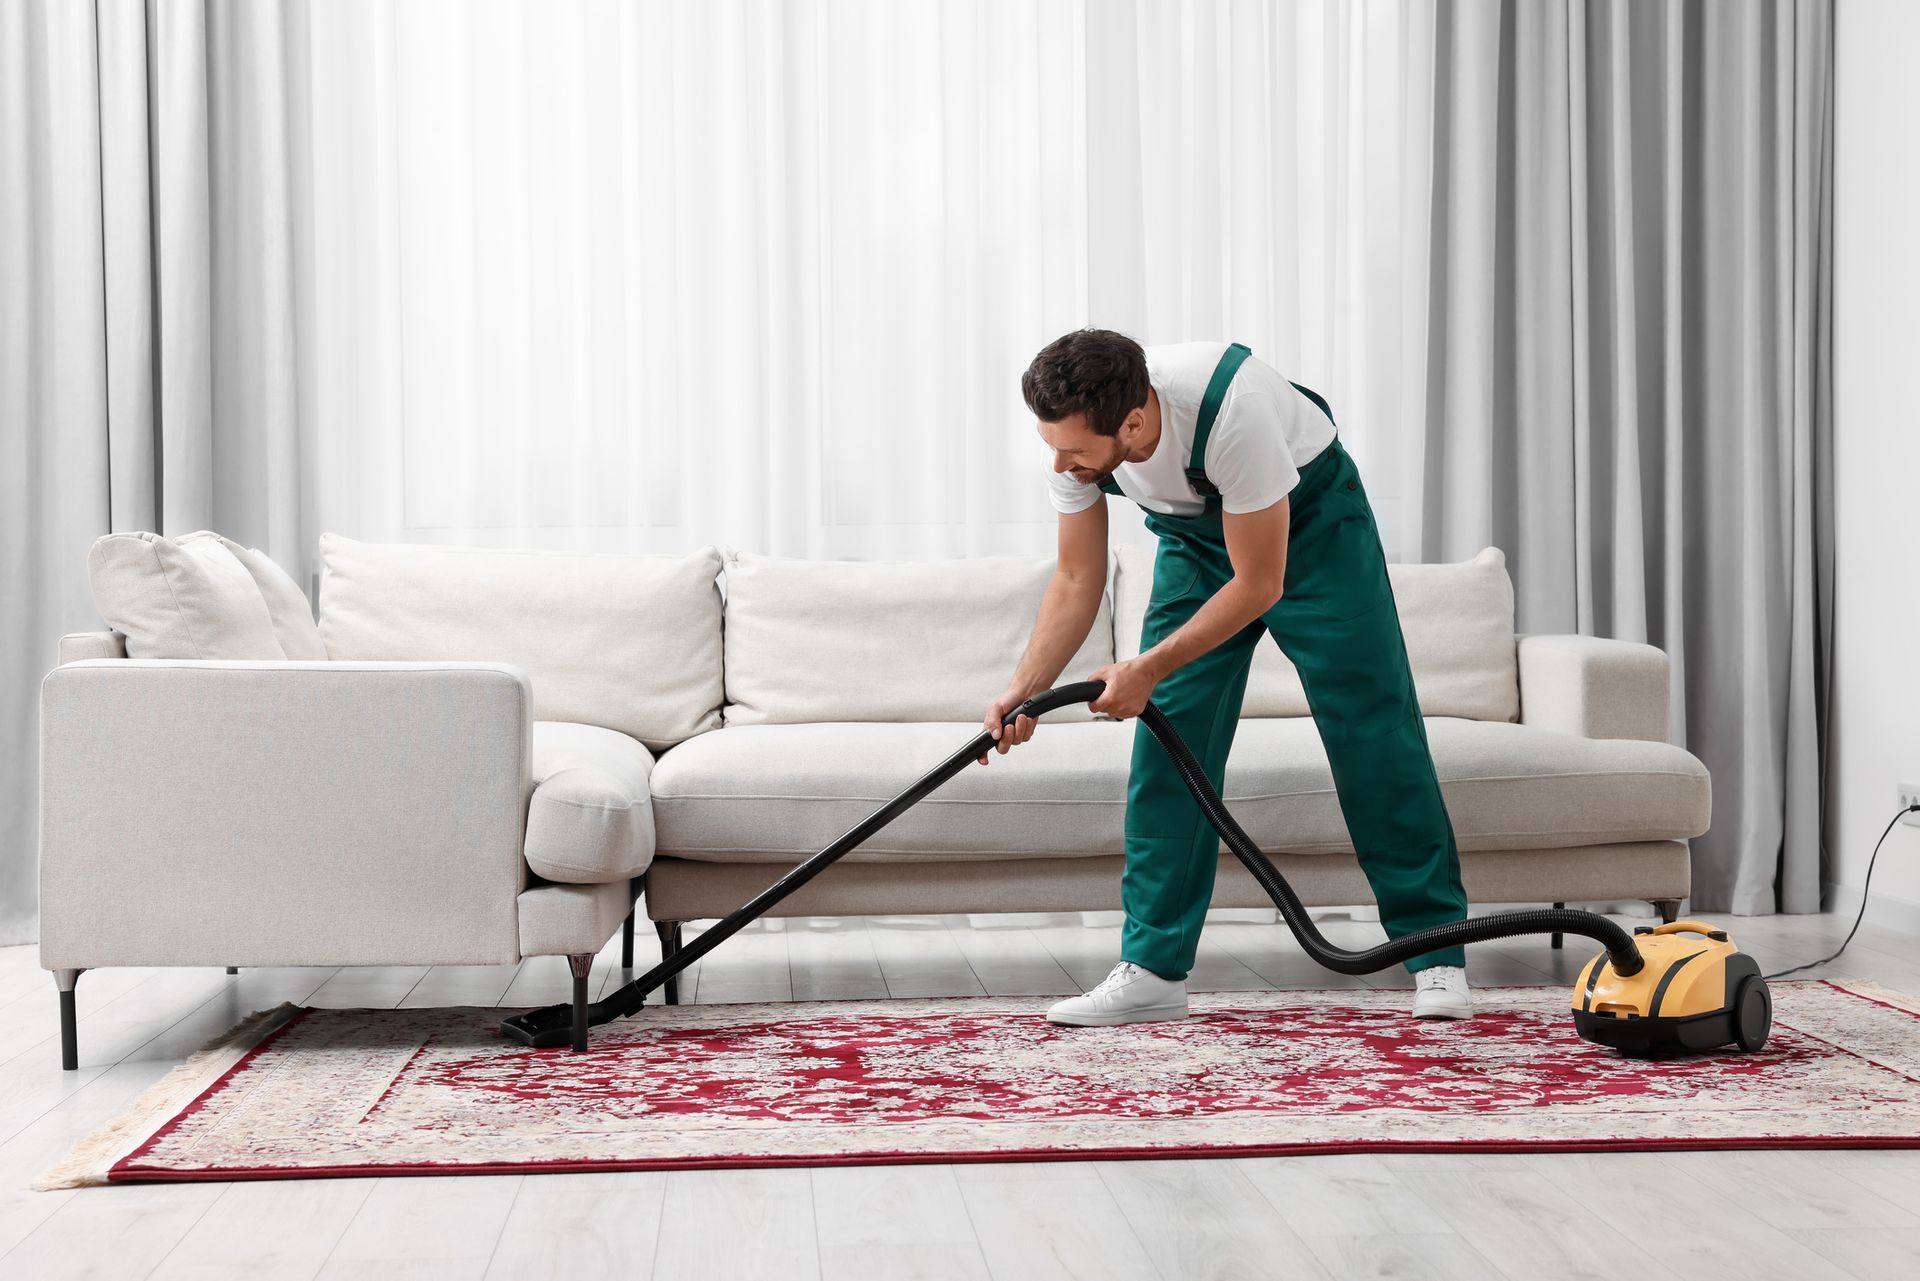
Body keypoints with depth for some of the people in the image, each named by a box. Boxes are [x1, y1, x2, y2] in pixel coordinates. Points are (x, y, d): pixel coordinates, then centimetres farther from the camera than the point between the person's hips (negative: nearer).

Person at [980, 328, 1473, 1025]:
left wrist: (1149, 669, -31)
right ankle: (1153, 967, -1)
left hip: (1311, 518, -4)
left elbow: (1257, 584, -31)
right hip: (1198, 536, 5)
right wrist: (1023, 688, -21)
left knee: (1373, 730, -7)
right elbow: (1077, 580, -10)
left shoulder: (1230, 406, -41)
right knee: (1166, 743, -6)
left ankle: (1436, 954, 3)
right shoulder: (1074, 430, -24)